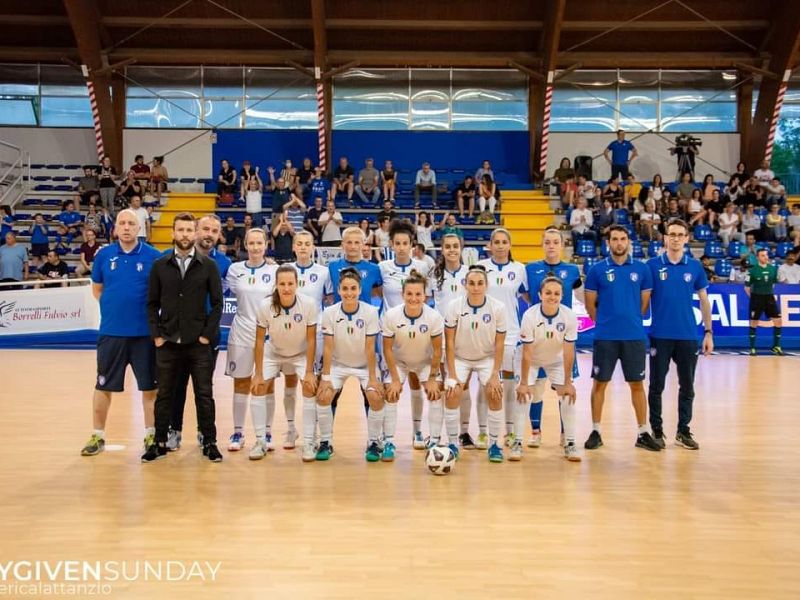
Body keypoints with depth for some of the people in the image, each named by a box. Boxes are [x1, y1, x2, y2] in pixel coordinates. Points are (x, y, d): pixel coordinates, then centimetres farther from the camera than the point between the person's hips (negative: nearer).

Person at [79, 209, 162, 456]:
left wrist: (148, 309, -4)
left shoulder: (153, 256, -3)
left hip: (144, 332, -1)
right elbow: (96, 289, 14)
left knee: (149, 386, 6)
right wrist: (115, 306, 5)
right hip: (111, 331, 2)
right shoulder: (103, 255, 3)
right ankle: (98, 436, 24)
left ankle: (151, 434, 21)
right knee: (103, 386, 10)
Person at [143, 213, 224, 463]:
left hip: (199, 343, -1)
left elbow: (217, 303, 0)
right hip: (167, 342, 1)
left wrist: (207, 334, -6)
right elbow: (152, 303, 6)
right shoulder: (160, 265, 5)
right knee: (164, 395, 9)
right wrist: (156, 334, -3)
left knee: (204, 395, 5)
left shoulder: (208, 265, 1)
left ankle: (209, 442, 15)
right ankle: (160, 443, 21)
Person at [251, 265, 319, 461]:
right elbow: (260, 340, -16)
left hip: (301, 353, -1)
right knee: (259, 387, -10)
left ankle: (309, 442, -7)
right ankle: (261, 441, 4)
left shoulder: (309, 304, -28)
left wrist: (309, 372, -19)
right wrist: (258, 373, -15)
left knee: (310, 387, -18)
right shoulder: (265, 305, -26)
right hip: (273, 352, 1)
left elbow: (311, 340, -19)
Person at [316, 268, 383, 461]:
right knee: (323, 396, -17)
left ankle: (373, 443, 2)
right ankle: (326, 442, 3)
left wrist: (372, 378, -16)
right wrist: (325, 378, -15)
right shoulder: (329, 313, -17)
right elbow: (328, 347, -13)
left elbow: (370, 348, -16)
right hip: (338, 364, 1)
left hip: (365, 364, -1)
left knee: (376, 398, -20)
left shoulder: (370, 312, -19)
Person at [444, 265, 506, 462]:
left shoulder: (498, 308, -16)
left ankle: (494, 444, 3)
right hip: (460, 358, 0)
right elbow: (449, 342, -12)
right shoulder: (454, 306, -17)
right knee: (452, 393, -19)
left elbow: (499, 344, -9)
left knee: (495, 395, -17)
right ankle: (452, 443, -2)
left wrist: (495, 375, -12)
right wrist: (452, 375, -15)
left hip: (487, 358, 0)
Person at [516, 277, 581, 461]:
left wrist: (568, 382, -15)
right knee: (522, 395, -11)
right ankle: (517, 443, -2)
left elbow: (568, 352, -19)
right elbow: (527, 353, -24)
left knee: (568, 397, -5)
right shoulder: (530, 315, -30)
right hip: (532, 361, -1)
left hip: (556, 361, 2)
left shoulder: (569, 316, -26)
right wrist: (523, 383, -21)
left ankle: (570, 444, 7)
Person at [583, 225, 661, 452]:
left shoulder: (641, 269, 4)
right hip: (605, 337, -1)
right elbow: (590, 305, 5)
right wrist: (605, 322, 6)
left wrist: (630, 320, 8)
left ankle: (643, 433, 16)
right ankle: (596, 431, 16)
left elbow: (645, 302, 10)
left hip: (634, 336, 1)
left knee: (637, 384, 6)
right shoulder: (597, 270, 1)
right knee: (600, 383, 5)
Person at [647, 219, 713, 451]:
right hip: (660, 335, -2)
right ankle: (656, 431, 18)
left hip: (688, 336, 2)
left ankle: (683, 431, 21)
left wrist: (708, 332, 4)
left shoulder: (695, 266, 4)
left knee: (687, 386, 9)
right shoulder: (653, 265, -1)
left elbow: (704, 301, 9)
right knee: (656, 385, 6)